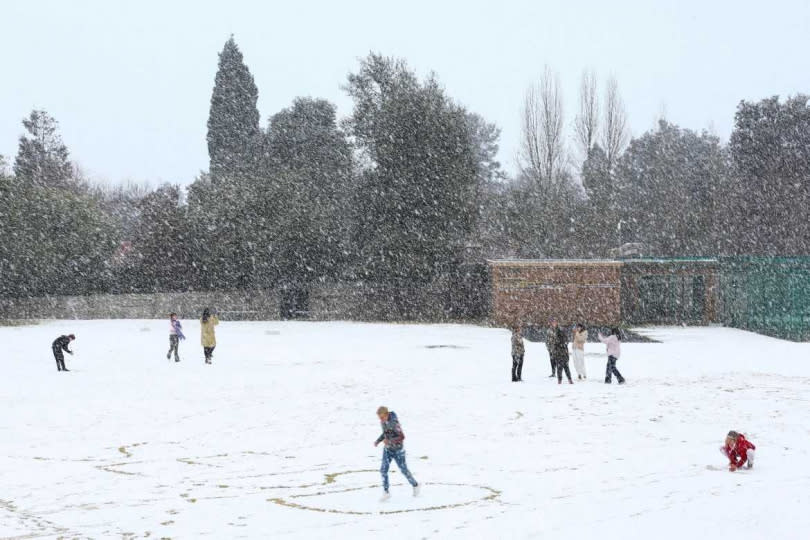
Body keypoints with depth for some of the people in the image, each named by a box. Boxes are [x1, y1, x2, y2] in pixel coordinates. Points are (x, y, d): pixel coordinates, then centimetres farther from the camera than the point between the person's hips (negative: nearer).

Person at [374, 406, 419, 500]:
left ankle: (415, 485, 35)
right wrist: (378, 440, 1)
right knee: (383, 470, -7)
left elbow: (402, 437, -27)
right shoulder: (383, 422, -4)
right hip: (388, 450, 6)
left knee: (403, 470, 10)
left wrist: (389, 441, -30)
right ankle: (386, 493, -1)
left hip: (398, 450, -6)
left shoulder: (394, 422, -27)